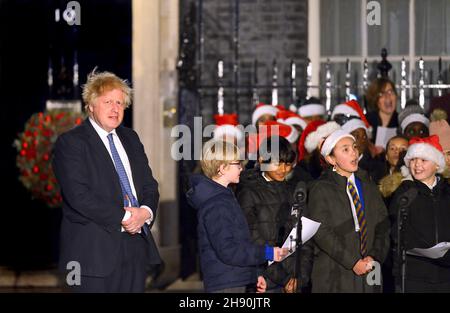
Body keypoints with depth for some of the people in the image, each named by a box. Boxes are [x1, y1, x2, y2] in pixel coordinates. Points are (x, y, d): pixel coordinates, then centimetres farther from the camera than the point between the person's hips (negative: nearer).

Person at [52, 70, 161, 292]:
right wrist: (121, 218, -16)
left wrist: (146, 212, -7)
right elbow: (78, 195, -15)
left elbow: (149, 185, 15)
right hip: (95, 252, -6)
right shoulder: (70, 142, -4)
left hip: (135, 248, 6)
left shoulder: (130, 138, 18)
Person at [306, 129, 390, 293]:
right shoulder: (320, 189, -1)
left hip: (368, 273, 4)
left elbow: (382, 226, 8)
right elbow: (321, 233, -9)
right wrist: (353, 263, -15)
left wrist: (374, 256, -8)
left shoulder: (368, 186, 14)